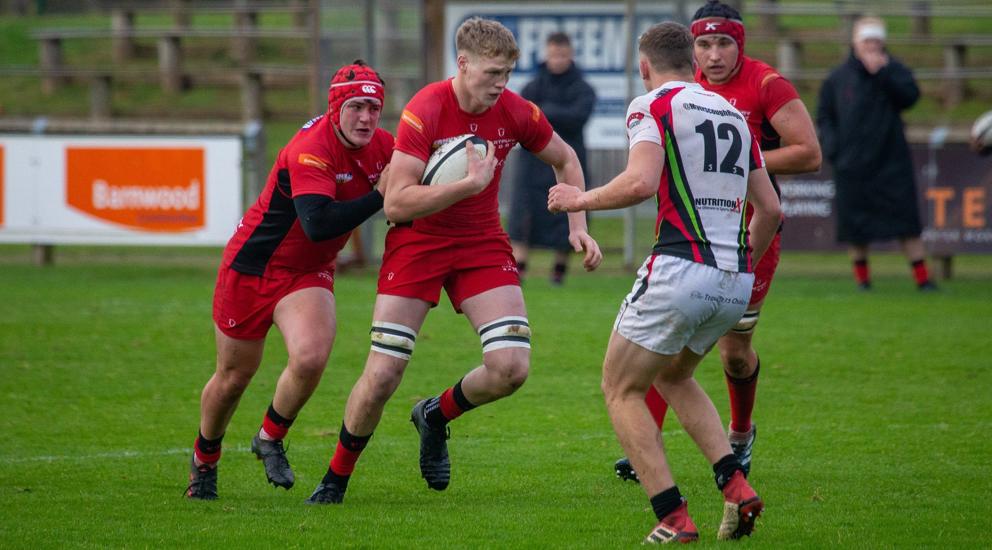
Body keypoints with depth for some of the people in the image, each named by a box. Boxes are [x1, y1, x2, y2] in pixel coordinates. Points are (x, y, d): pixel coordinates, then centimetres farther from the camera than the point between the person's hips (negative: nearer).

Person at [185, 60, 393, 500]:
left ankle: (270, 439, 5)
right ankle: (204, 460, 37)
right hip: (253, 265, -5)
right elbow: (319, 224, -40)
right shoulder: (311, 149, -30)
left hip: (308, 273, 5)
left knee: (310, 358, -22)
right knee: (234, 376, 9)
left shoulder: (382, 146, -8)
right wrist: (379, 197, -36)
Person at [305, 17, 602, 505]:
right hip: (418, 242, -3)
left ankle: (436, 416, 18)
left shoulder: (515, 112, -8)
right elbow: (396, 204, -27)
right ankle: (336, 478, 15)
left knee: (511, 367, -13)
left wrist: (577, 226, 2)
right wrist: (469, 184, -32)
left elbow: (565, 160, 13)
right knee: (382, 376, -9)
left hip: (483, 245, 4)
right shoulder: (424, 112, -21)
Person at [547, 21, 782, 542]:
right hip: (736, 282, 7)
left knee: (621, 388, 10)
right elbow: (770, 209, 19)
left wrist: (581, 199, -3)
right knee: (673, 376, 29)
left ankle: (673, 518, -3)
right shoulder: (732, 114, 19)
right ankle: (736, 487, 9)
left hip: (679, 271, -7)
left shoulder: (653, 106, -2)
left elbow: (641, 182, -19)